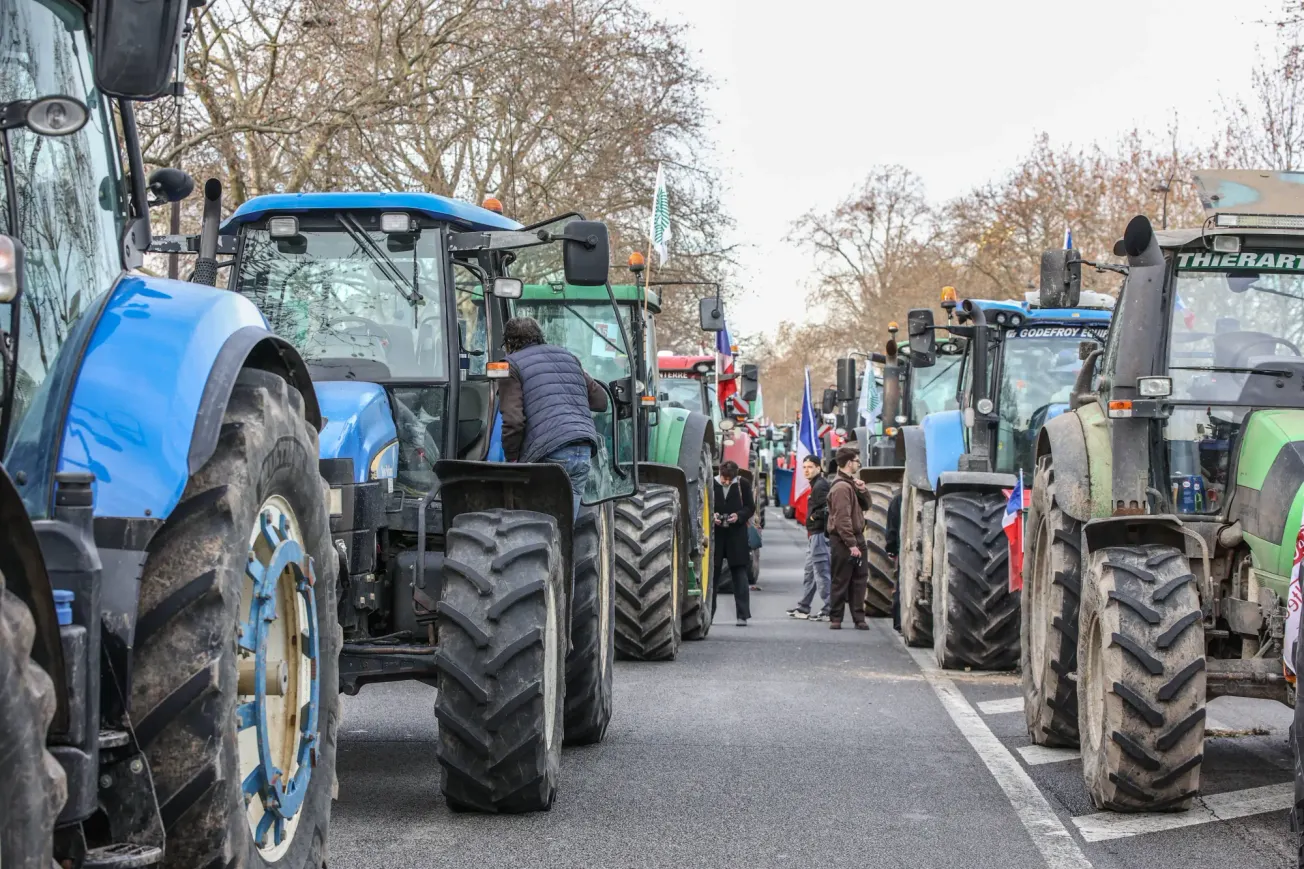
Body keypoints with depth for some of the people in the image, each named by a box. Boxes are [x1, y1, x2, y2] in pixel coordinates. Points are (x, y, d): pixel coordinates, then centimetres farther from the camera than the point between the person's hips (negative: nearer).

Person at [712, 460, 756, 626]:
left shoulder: (743, 485, 1)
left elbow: (750, 507, 5)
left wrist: (739, 516, -13)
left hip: (737, 536, 0)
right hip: (715, 536, 1)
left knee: (740, 575, -1)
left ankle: (743, 615, 0)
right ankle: (707, 614, 14)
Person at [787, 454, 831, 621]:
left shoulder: (821, 485, -15)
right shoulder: (815, 485, 17)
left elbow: (828, 509, -27)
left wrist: (815, 517, -13)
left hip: (819, 535, -11)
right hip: (814, 534, 11)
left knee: (821, 571, -8)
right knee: (810, 571, 17)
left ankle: (828, 610, -6)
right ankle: (803, 608, 25)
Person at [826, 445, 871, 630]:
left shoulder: (852, 484, 15)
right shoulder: (841, 487, -16)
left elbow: (866, 506, 21)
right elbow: (842, 519, -21)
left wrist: (863, 491, 2)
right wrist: (851, 544, -23)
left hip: (856, 538, 9)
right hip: (843, 541, -9)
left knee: (859, 579, 8)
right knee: (841, 582, -3)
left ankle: (859, 618, 11)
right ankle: (835, 619, 4)